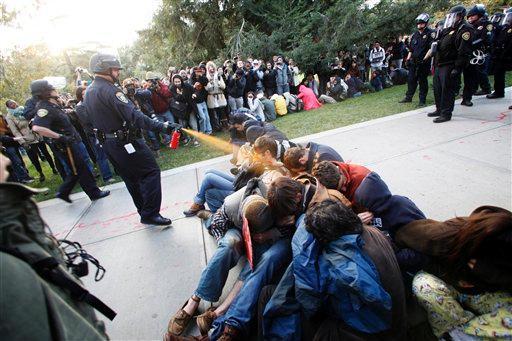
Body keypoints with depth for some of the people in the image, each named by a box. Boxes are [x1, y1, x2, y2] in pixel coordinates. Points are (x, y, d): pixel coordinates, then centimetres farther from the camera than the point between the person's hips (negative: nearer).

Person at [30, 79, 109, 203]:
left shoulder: (53, 105, 9)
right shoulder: (45, 108, -20)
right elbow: (37, 128, -35)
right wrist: (59, 136, -28)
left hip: (71, 143, 9)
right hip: (65, 146, -9)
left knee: (77, 170, 18)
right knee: (82, 170, 1)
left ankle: (63, 192, 28)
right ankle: (94, 193, 14)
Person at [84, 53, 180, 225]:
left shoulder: (88, 92, 13)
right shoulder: (109, 90, -18)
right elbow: (134, 116, -29)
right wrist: (162, 126, -33)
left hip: (108, 143, 10)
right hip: (126, 142, -10)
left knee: (131, 178, 17)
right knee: (151, 171, -4)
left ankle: (145, 212, 26)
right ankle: (150, 214, -5)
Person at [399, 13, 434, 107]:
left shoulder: (430, 33, -6)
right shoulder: (415, 34, 15)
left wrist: (425, 58, -21)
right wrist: (408, 59, 11)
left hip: (424, 63, -6)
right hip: (413, 62, 6)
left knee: (422, 81, 0)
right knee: (411, 80, 10)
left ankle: (422, 100, 8)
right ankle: (408, 97, 21)